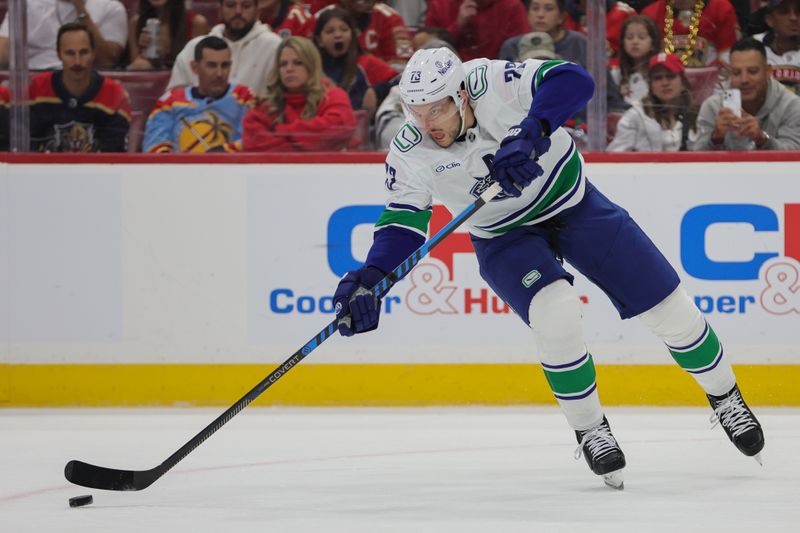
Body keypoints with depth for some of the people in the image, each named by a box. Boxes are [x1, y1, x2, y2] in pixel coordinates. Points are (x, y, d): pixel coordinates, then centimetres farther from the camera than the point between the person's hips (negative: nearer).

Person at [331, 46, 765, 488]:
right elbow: (402, 222, -15)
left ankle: (724, 397, 28)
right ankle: (589, 430, -5)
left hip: (571, 201, 0)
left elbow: (572, 81, -41)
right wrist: (370, 277, -31)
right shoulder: (409, 153, -22)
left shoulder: (493, 84, -31)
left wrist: (531, 134, -54)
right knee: (555, 313, -27)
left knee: (667, 305, 3)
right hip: (504, 236, 0)